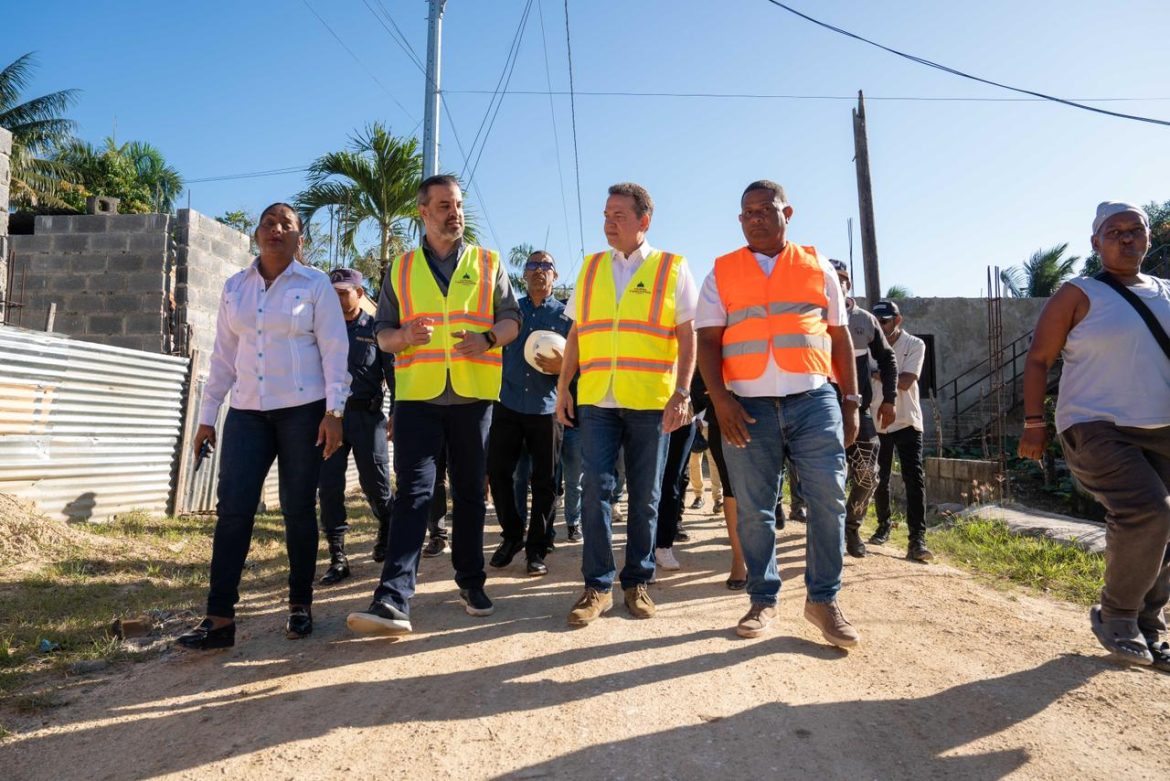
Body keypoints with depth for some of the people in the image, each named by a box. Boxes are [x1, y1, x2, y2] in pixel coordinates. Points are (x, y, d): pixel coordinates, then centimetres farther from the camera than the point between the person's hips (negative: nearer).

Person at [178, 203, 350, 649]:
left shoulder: (314, 285, 1)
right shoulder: (234, 288, 12)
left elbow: (334, 349, -4)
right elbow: (223, 355, 13)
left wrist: (334, 411, -11)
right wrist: (207, 416, 10)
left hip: (302, 411, -3)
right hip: (247, 412, 4)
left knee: (298, 509, 2)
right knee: (232, 508, -4)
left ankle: (300, 606, 16)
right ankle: (219, 618, 1)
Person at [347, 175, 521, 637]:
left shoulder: (488, 264, 9)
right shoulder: (401, 269, 11)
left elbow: (511, 319, 8)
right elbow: (382, 332, 12)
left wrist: (488, 339, -14)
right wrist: (404, 336, -12)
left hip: (473, 395, 1)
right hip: (417, 395, 0)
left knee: (470, 492, 9)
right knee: (413, 492, -8)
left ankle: (471, 582, 24)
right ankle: (394, 600, -10)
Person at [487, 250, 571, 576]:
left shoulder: (566, 315, 6)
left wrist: (561, 366, -17)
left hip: (546, 407, -2)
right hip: (508, 405, 2)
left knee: (544, 481, 1)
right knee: (498, 472, 0)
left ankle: (536, 548, 15)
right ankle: (512, 535, 21)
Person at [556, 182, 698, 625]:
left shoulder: (672, 269, 4)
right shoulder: (591, 268, 14)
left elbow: (687, 337, 0)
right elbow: (576, 334, 14)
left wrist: (682, 393, -10)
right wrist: (563, 388, 7)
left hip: (651, 401, -2)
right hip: (596, 400, 2)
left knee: (645, 496, 7)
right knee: (596, 491, 0)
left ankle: (637, 582, 20)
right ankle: (597, 586, 10)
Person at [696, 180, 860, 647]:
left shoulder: (817, 267, 13)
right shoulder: (722, 272, 10)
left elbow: (840, 338, 13)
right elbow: (708, 341, 2)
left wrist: (850, 401, 7)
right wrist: (721, 399, -11)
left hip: (815, 402, 1)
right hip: (749, 406, 0)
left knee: (828, 502, 0)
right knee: (754, 511, 5)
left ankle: (824, 600, 15)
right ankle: (763, 601, 18)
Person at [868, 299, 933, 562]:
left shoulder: (915, 345, -6)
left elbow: (905, 382, -19)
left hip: (907, 422, -3)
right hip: (877, 422, 3)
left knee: (914, 479, -10)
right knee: (880, 478, 11)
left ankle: (917, 539, -11)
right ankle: (883, 525, 29)